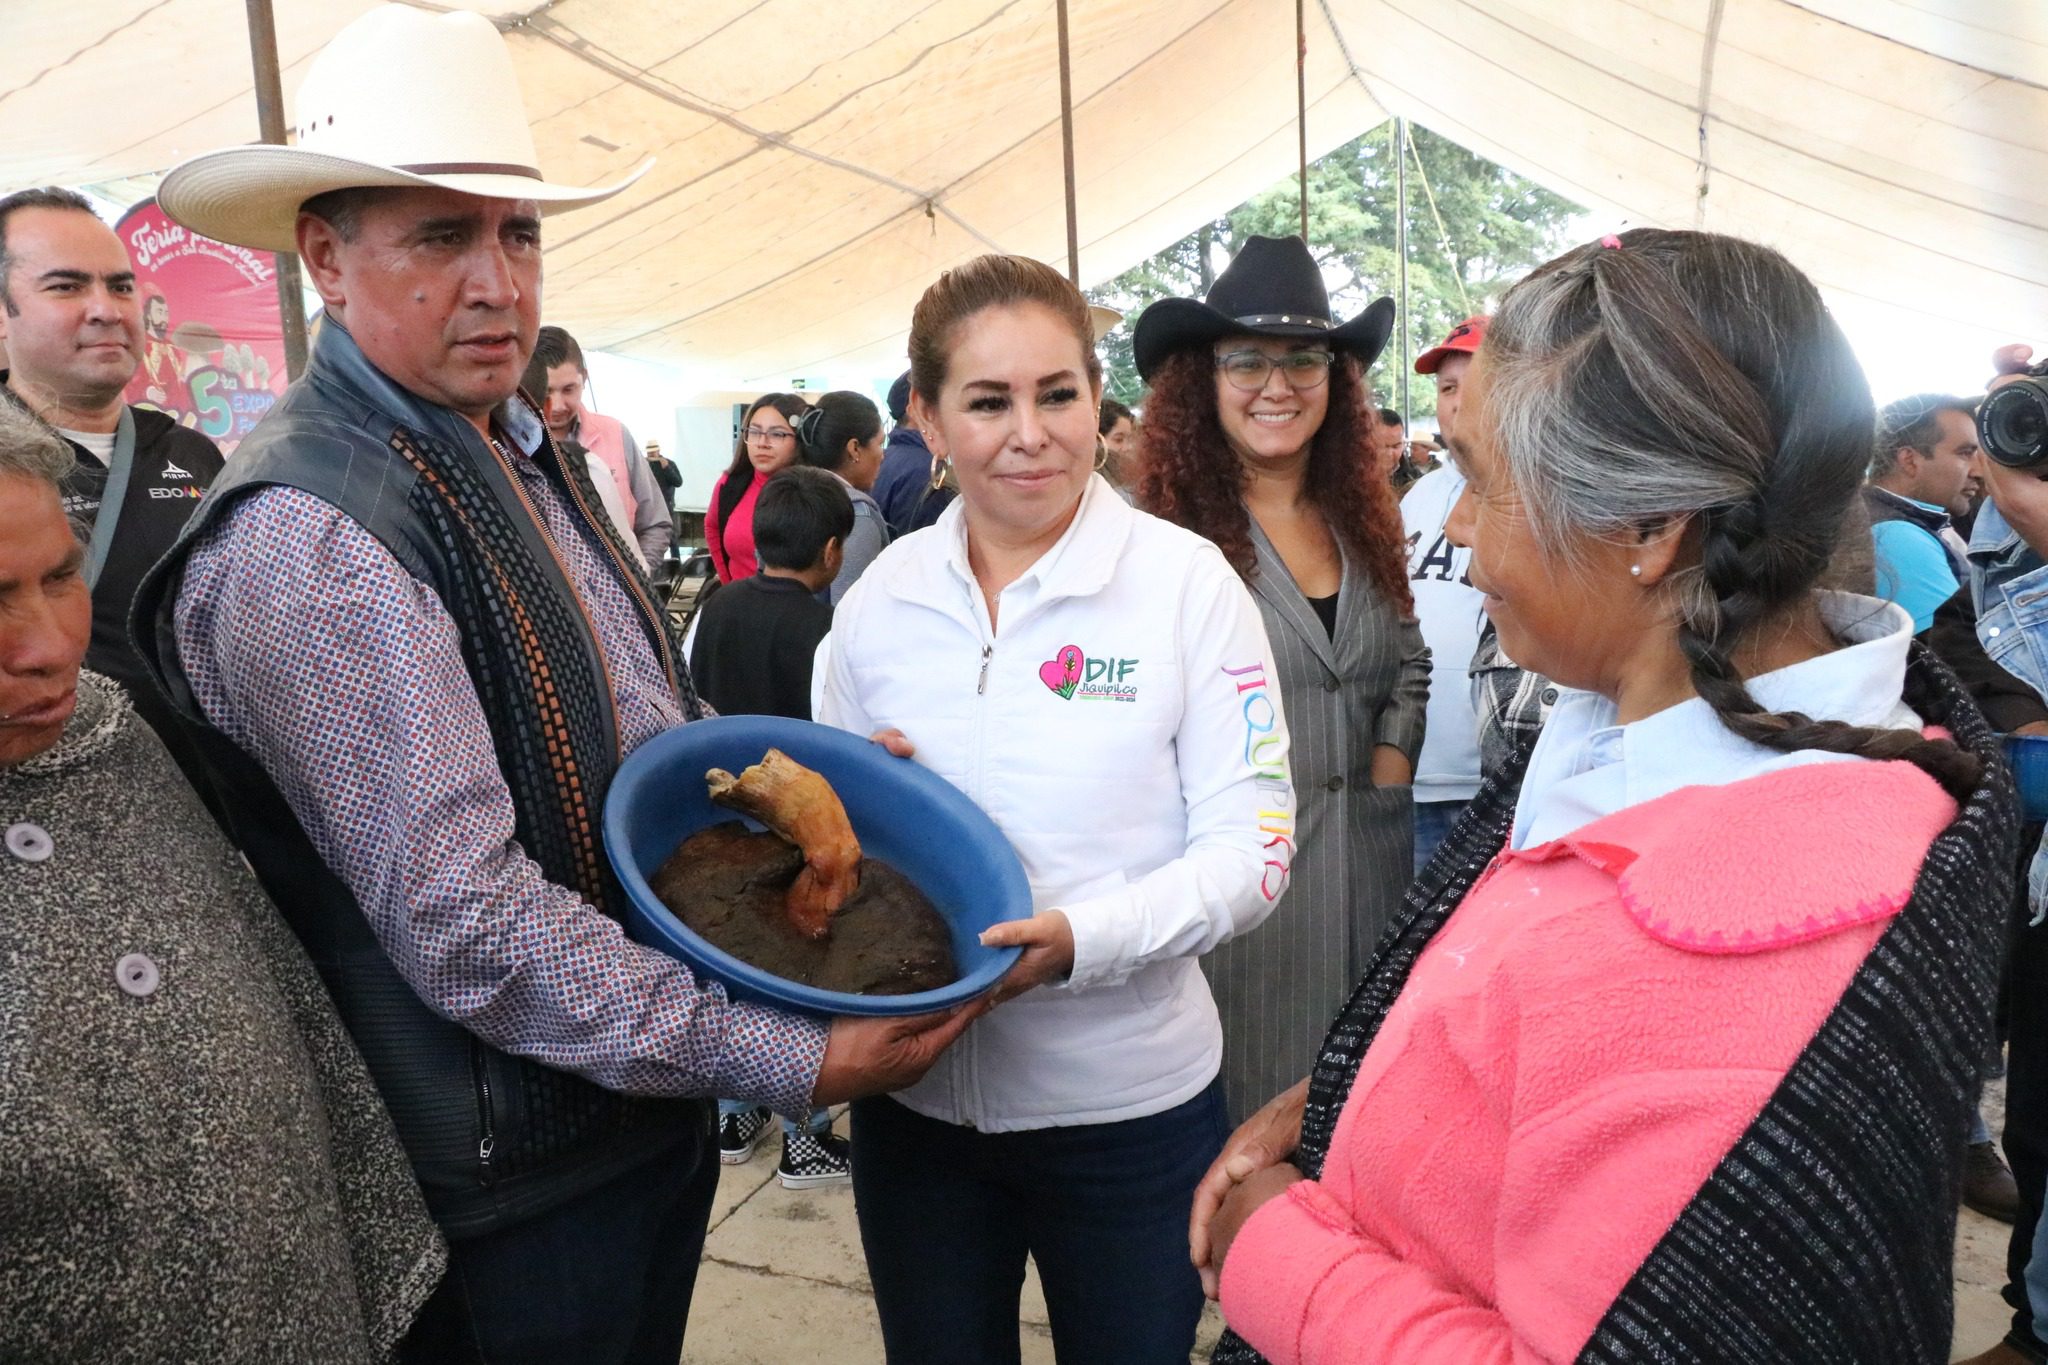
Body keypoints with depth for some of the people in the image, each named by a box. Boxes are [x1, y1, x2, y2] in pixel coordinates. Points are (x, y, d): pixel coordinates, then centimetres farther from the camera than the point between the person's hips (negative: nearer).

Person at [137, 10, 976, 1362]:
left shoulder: (525, 453, 6)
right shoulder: (304, 538, -23)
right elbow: (470, 930, -26)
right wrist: (790, 1062, -23)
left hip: (654, 1101, 8)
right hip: (519, 1187, -8)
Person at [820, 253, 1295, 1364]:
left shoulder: (1186, 581, -10)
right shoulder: (880, 597, -1)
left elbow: (1252, 846, -11)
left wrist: (1084, 936, -26)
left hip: (1129, 1104, -2)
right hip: (914, 1099, 3)